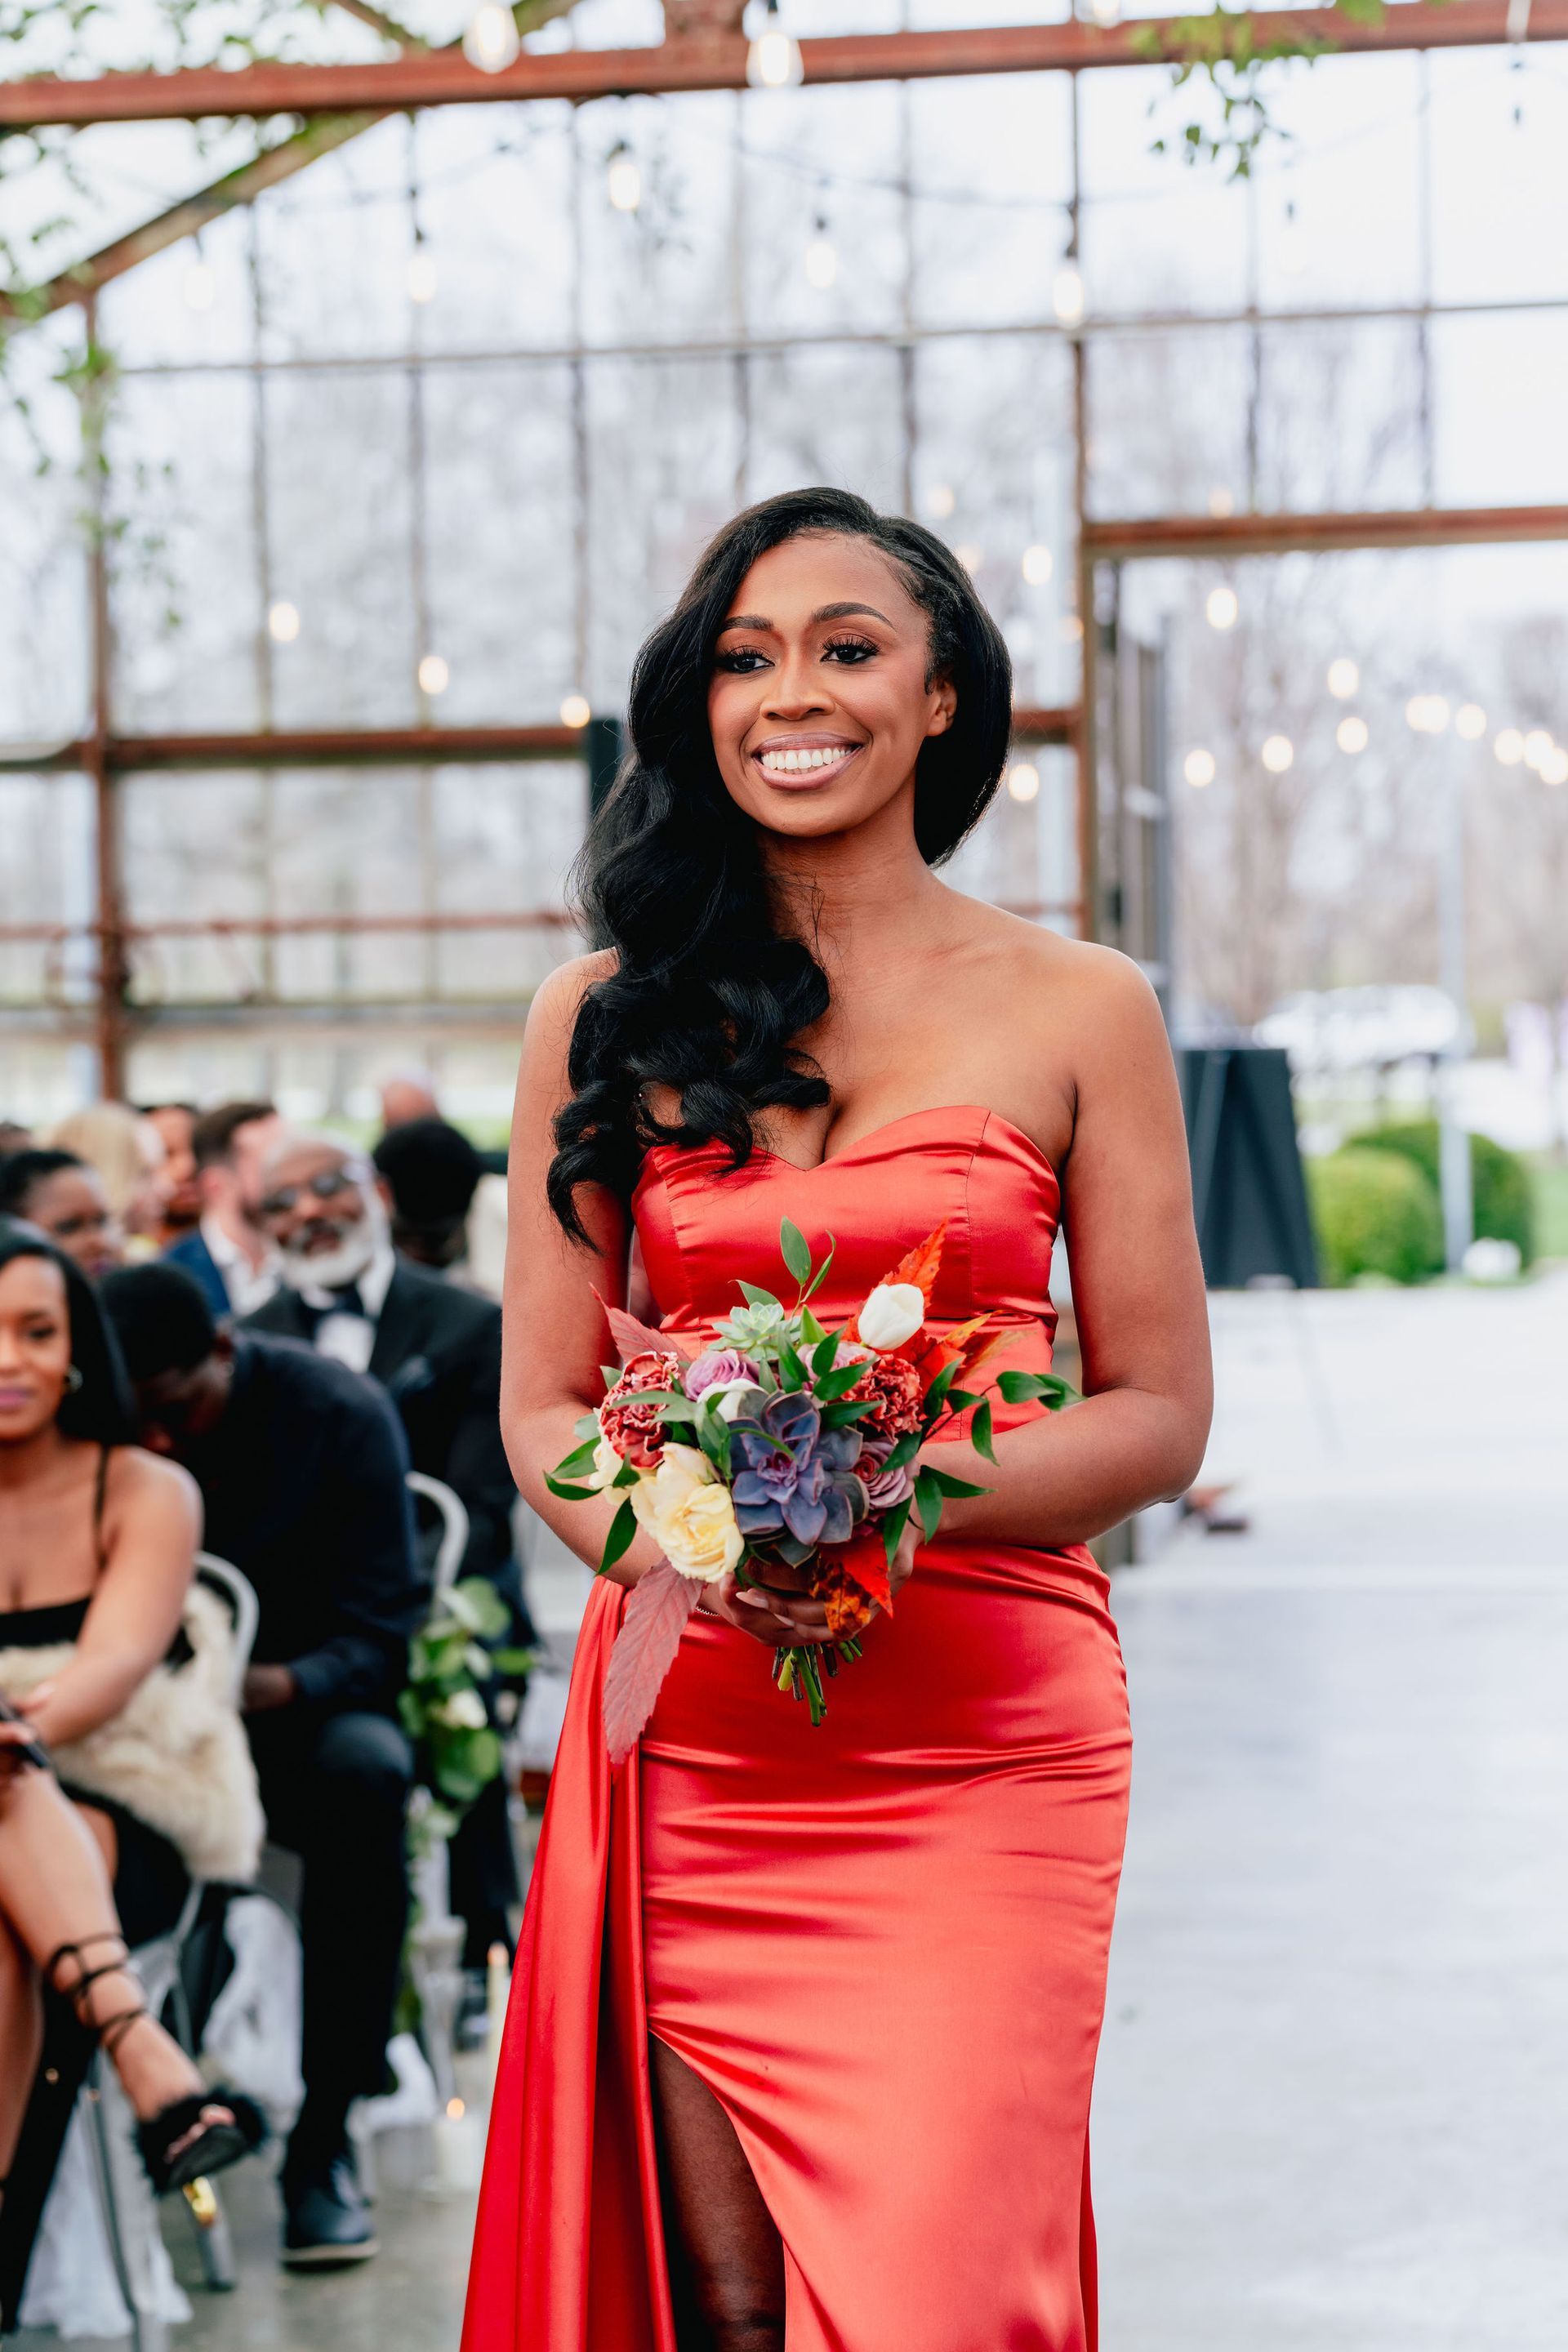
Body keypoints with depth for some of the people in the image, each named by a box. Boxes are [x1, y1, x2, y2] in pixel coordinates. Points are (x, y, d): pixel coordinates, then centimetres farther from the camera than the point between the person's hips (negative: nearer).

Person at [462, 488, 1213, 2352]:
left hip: (982, 1755, -2)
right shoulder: (606, 1014, 9)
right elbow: (544, 1410, 9)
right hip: (689, 1752, 2)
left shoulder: (1076, 1010, 5)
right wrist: (669, 1541, -14)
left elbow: (1159, 1414, 3)